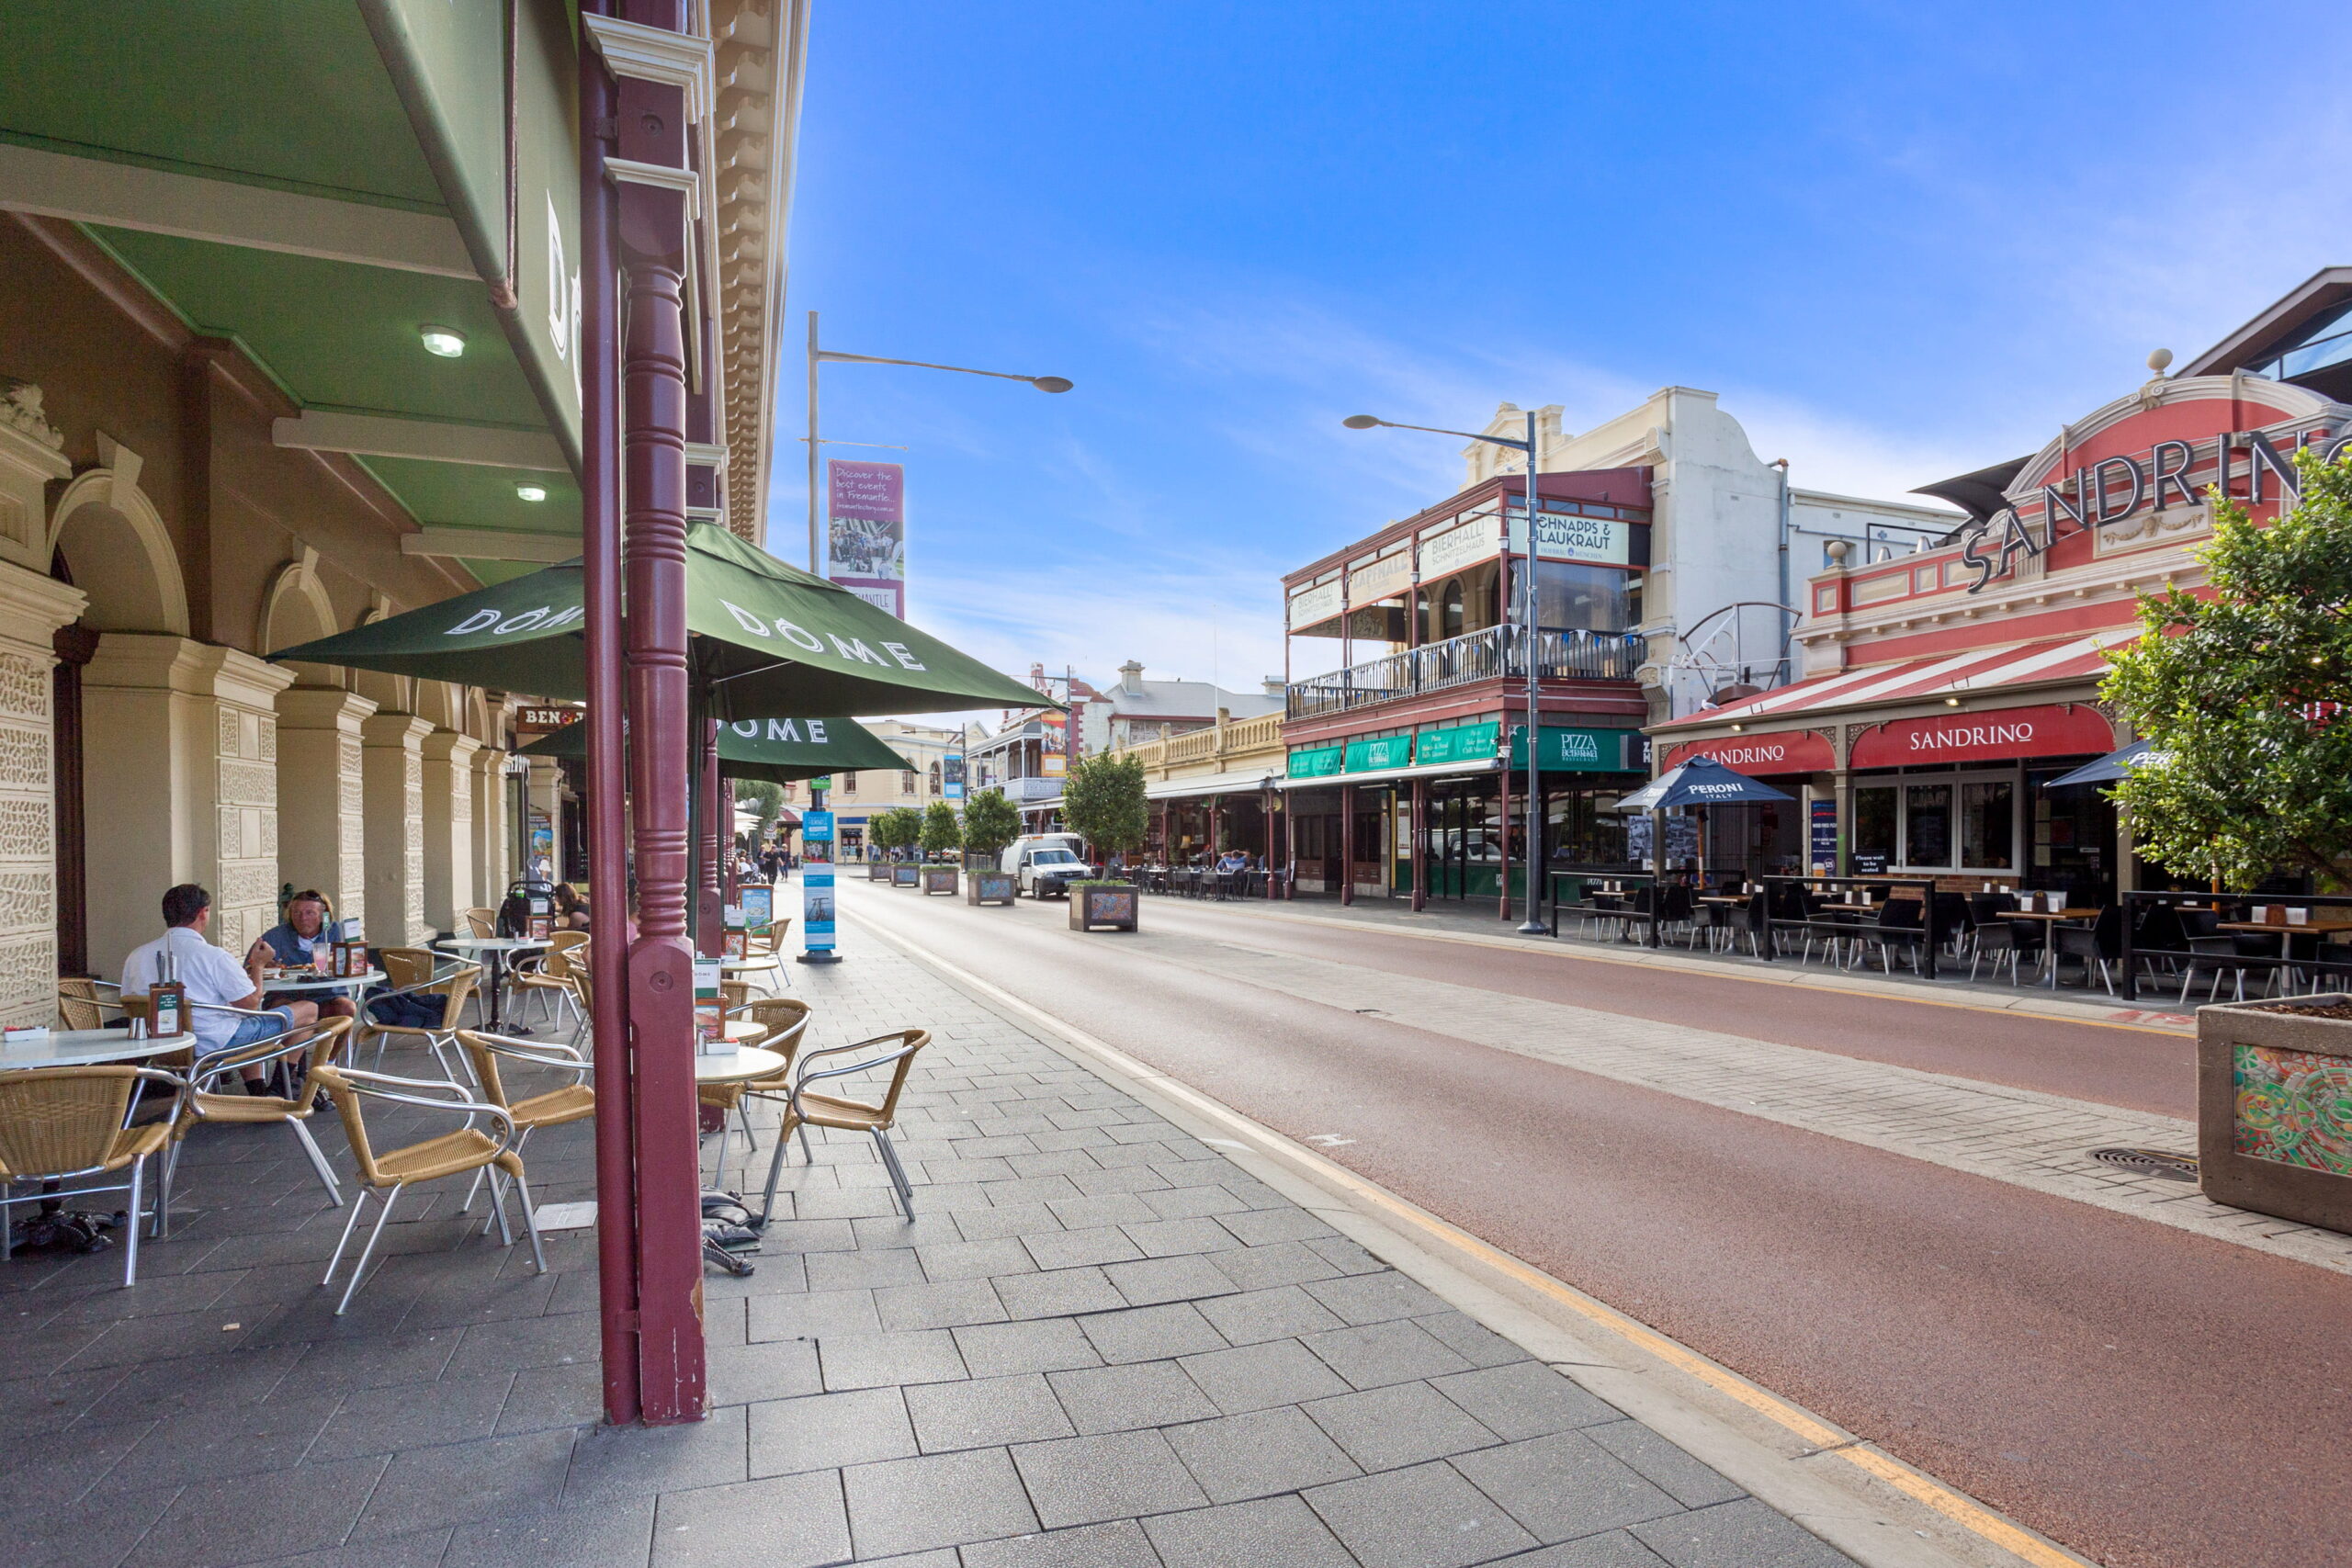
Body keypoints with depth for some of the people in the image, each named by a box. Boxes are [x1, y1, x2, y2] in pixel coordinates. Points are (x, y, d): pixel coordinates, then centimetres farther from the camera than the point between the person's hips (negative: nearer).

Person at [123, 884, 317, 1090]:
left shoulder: (136, 957, 0)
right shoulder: (213, 956, -19)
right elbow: (251, 1002, -14)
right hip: (214, 1046, -8)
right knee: (308, 1011, 4)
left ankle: (258, 1093, 29)